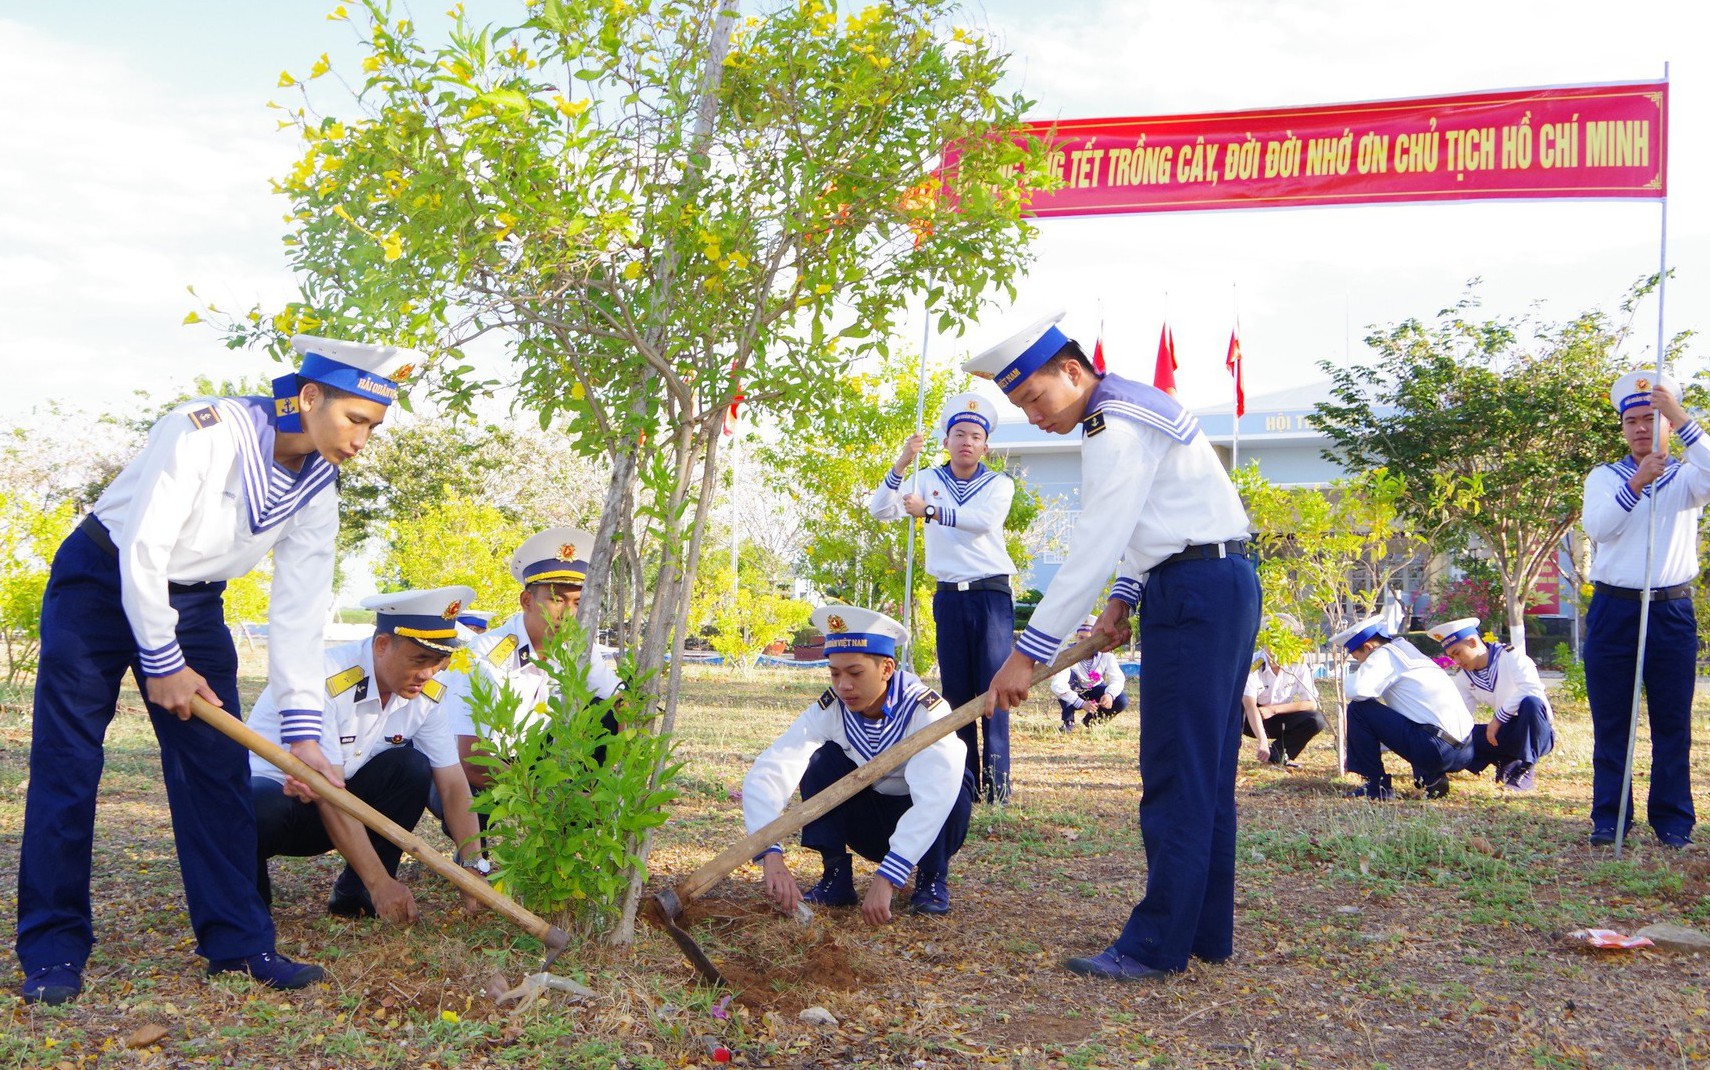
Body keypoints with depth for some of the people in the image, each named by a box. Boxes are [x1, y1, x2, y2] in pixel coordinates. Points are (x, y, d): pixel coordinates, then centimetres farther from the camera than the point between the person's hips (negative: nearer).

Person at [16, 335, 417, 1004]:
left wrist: (301, 728, -14)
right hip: (102, 582, -5)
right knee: (65, 766, -5)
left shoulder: (319, 491, -8)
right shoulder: (203, 431, -27)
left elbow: (299, 612, -8)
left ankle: (238, 941, 6)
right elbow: (142, 551, -24)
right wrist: (161, 662, -18)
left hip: (194, 603, 5)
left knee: (218, 767, -1)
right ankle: (52, 952, 5)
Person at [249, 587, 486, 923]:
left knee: (413, 767, -19)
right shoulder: (325, 679, -29)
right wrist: (381, 882, -31)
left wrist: (473, 869, -22)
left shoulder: (426, 692, -9)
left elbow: (453, 784, -9)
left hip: (338, 807, 5)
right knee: (264, 811, -39)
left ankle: (355, 894, -8)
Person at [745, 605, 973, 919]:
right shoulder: (828, 711, -21)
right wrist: (771, 856, -48)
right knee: (823, 759, -23)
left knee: (950, 777, -33)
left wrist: (886, 879, -54)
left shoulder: (927, 711, -30)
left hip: (927, 829, -2)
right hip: (867, 821, 2)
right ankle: (836, 877, -11)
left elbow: (936, 796, -45)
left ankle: (932, 879, -9)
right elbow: (764, 775, -31)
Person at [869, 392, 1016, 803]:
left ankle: (997, 783, -8)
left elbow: (985, 519, -18)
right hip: (949, 597, 3)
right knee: (955, 689, 4)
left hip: (992, 595, -2)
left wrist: (930, 511, -23)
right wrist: (899, 466, -15)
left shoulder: (999, 484, 3)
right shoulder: (929, 481, 9)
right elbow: (879, 510, -1)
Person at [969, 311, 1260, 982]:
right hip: (1219, 586, 11)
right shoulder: (1125, 409, 17)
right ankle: (1207, 933, 18)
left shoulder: (1116, 428, -16)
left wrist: (1028, 653, -21)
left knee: (1176, 776, -8)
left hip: (1195, 595, -11)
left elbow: (1093, 550, -21)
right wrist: (1122, 599, 10)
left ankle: (1158, 945, -4)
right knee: (1204, 775, 12)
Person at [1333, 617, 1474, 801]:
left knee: (1358, 709, -3)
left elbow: (1358, 692, -18)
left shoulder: (1384, 655, -1)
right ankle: (1430, 778, 15)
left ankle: (1377, 785, 3)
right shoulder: (1411, 653, 26)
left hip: (1438, 749, -9)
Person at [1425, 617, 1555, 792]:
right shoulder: (1464, 678, 7)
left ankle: (1525, 770, -24)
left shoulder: (1509, 656, -12)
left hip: (1539, 734, -5)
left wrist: (1498, 718, -28)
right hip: (1508, 734, 5)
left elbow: (1532, 687, -29)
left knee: (1531, 702, -39)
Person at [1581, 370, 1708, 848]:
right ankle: (1608, 818, 8)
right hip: (1613, 610, 0)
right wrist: (1637, 483, -22)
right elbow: (1597, 526, -9)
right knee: (1610, 723, 3)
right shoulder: (1605, 477, 9)